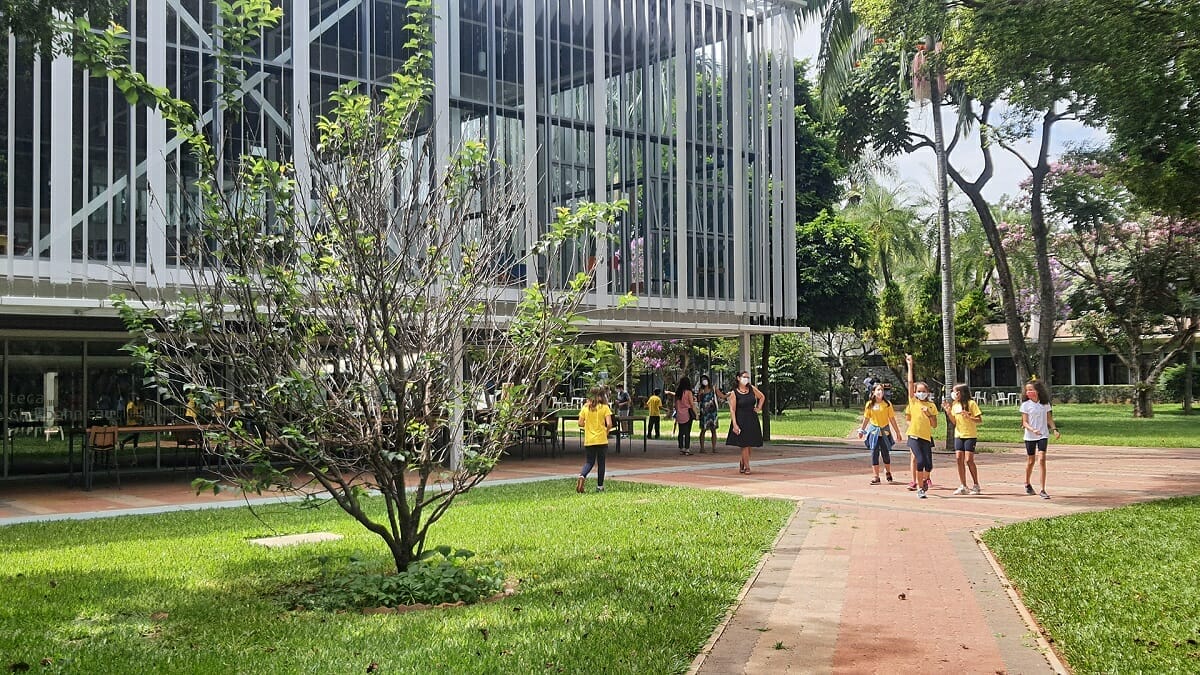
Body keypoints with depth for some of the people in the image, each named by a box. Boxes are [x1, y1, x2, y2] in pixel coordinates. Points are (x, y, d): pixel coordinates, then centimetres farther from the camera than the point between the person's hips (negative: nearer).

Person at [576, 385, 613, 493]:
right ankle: (600, 486, 15)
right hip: (601, 440, -2)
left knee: (589, 462, 12)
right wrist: (606, 431, 6)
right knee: (601, 463, 10)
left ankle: (582, 476, -16)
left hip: (588, 440, 2)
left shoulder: (585, 407, 1)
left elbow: (580, 424, 0)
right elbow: (609, 424, -14)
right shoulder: (604, 407, -6)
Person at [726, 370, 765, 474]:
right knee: (744, 444, -5)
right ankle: (747, 467, 6)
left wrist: (758, 408, 10)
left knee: (749, 444, 6)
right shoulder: (734, 393, -6)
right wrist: (734, 424, -17)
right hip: (741, 421, -4)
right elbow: (732, 410, -10)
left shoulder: (752, 388, 5)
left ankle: (742, 463, 25)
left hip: (752, 420, 4)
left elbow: (762, 397, 23)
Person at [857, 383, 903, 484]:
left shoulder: (887, 404, -2)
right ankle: (875, 476, 3)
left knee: (886, 453, 5)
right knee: (874, 453, -2)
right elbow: (866, 419, 9)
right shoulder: (869, 405, 1)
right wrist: (861, 430, 10)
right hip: (873, 431, 0)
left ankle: (887, 471, 32)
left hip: (885, 431, 0)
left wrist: (898, 433, 3)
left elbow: (892, 419, 1)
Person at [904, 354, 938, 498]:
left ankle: (925, 479, 30)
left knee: (929, 464, -2)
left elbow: (934, 425, 8)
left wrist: (929, 414, -8)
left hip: (926, 436, 2)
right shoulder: (913, 402, 5)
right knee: (920, 461, -16)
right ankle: (920, 487, -3)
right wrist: (910, 365, -3)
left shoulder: (932, 405, 10)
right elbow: (910, 382, -1)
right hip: (914, 436, -2)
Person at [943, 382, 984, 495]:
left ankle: (976, 485, 4)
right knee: (959, 459, -1)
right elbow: (954, 422, 11)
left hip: (970, 435, -5)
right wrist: (948, 412, -3)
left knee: (969, 460, -9)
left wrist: (968, 416, -23)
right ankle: (963, 486, 7)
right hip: (958, 435, 5)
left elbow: (979, 420, -8)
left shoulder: (971, 403, -7)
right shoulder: (954, 405, 9)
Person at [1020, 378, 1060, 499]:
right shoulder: (1025, 405, -4)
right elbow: (1025, 422, -7)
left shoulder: (1045, 403, 3)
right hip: (1030, 436, 0)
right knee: (1030, 461, 10)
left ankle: (1043, 490, -12)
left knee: (1042, 459, -13)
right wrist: (1033, 430, -24)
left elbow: (1049, 418, 10)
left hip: (1043, 435, 0)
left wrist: (1055, 429, -4)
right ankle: (1028, 484, 35)